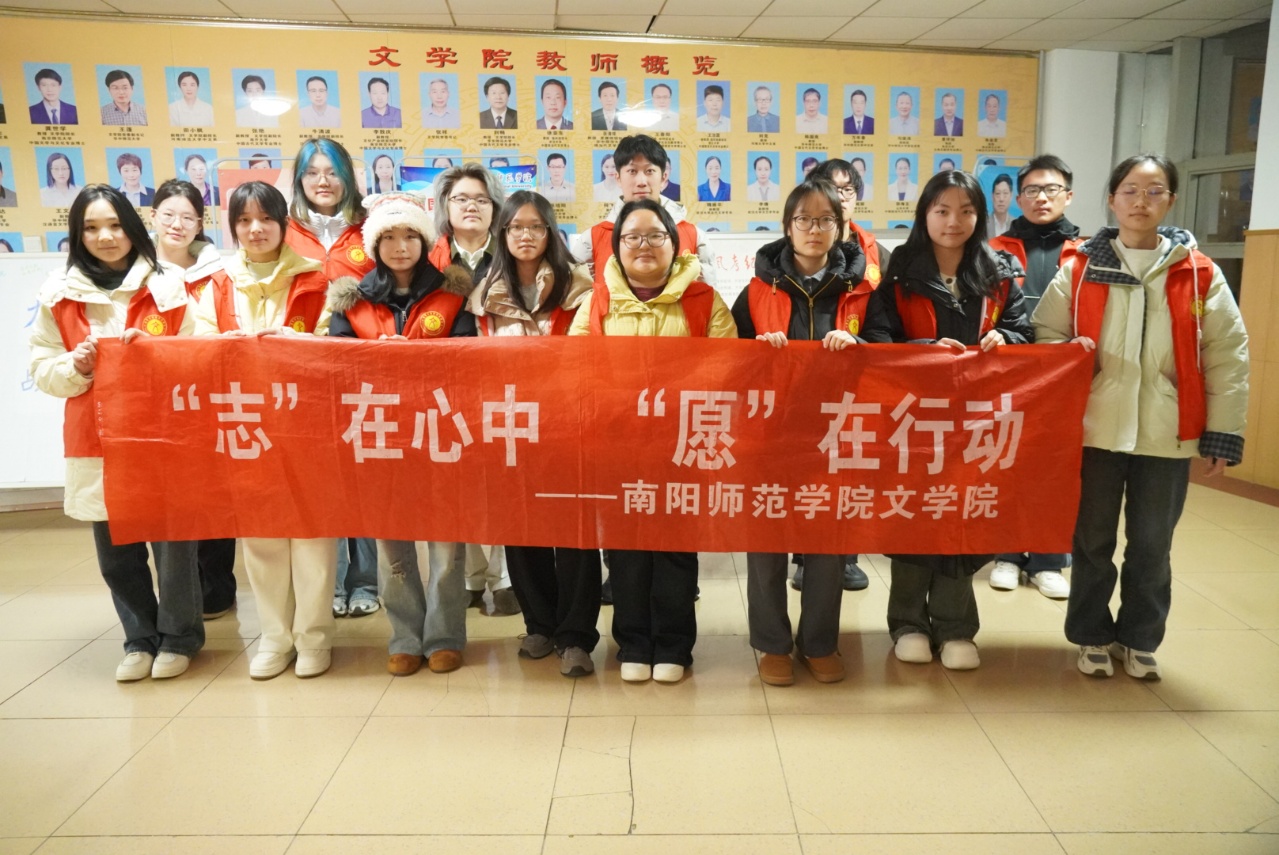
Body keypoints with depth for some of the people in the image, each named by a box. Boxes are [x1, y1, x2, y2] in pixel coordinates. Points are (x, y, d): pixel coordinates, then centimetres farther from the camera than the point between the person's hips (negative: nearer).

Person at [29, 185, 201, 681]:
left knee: (173, 543, 1)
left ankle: (178, 636, 23)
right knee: (116, 552, 9)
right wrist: (75, 367, -11)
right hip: (95, 442, 2)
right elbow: (43, 371, 9)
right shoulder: (59, 294, 5)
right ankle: (140, 639, 30)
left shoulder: (167, 286, 0)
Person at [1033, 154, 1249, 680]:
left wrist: (1223, 435, -3)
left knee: (1152, 546, 12)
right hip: (1095, 430, 0)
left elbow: (1228, 359, 1)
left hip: (1167, 435, 0)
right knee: (1092, 542, 10)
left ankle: (1140, 640, 31)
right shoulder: (1080, 268, 1)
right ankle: (1093, 637, 28)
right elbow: (1043, 334, 5)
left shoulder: (1200, 275, 1)